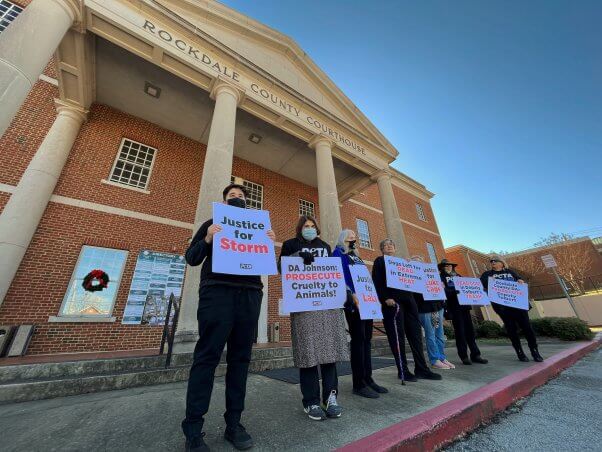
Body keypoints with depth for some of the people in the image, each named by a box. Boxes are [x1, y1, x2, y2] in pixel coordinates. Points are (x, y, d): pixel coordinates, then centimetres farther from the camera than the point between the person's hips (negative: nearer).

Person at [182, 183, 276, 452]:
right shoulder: (212, 224, 16)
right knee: (207, 357, -3)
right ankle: (193, 430, 8)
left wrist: (269, 244, -2)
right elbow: (191, 258, 9)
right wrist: (207, 239, -10)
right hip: (217, 292, -3)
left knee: (240, 358, 6)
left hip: (250, 294, 3)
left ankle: (233, 424, 17)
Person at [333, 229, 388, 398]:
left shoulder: (356, 256, 25)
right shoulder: (338, 253, -1)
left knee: (367, 339, 10)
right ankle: (358, 384, 3)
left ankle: (368, 378, 20)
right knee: (358, 339, -6)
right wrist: (352, 295, -23)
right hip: (354, 302, -8)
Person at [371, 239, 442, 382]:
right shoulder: (380, 261, 5)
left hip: (408, 299, 7)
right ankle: (402, 371, 6)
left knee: (416, 333, 6)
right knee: (397, 335, -4)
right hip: (393, 301, -6)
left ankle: (422, 369, 16)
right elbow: (377, 282, -6)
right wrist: (385, 298, -17)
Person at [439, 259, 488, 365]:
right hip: (454, 306, -5)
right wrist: (454, 291, -28)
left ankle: (475, 354, 14)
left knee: (470, 329, 6)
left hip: (464, 304, 5)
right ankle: (464, 356, 3)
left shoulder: (458, 276, 21)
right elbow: (444, 291, -12)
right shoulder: (442, 278, 2)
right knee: (459, 330, -3)